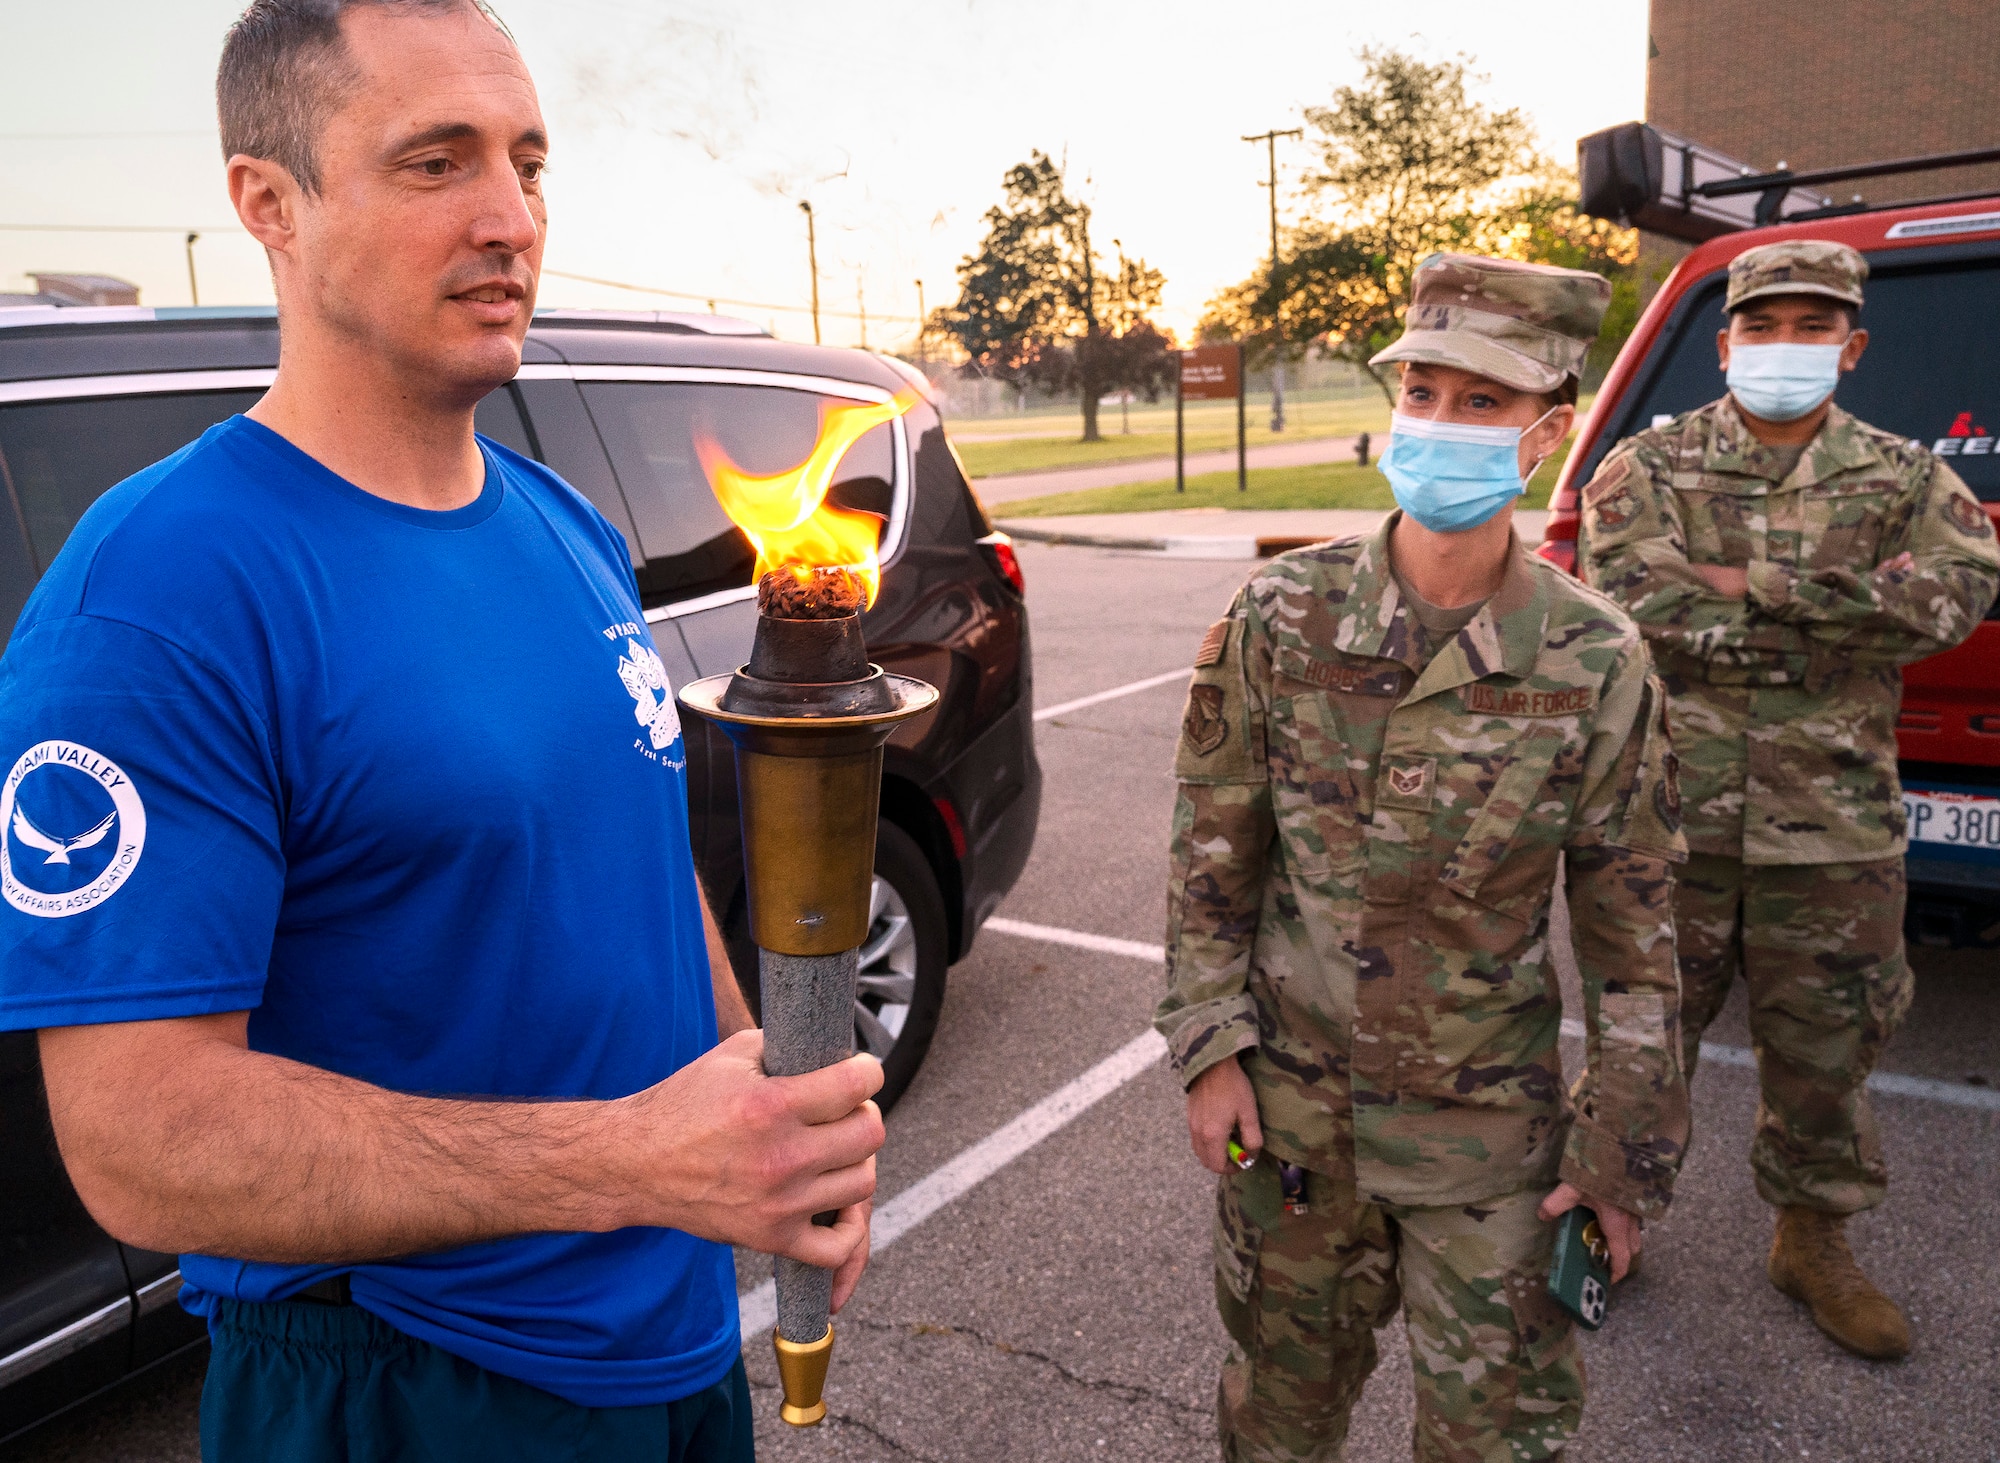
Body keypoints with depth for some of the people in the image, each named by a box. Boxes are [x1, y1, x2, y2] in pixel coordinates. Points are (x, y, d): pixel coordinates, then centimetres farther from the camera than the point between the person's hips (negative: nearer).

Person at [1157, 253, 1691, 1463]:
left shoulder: (1598, 664, -12)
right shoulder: (1282, 614, -10)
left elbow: (1634, 931, -4)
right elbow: (1215, 847, -2)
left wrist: (1623, 1154, -1)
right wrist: (1211, 1048, -3)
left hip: (1488, 1131, -1)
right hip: (1290, 1098, 1)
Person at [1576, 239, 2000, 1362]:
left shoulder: (1904, 477, 6)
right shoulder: (1648, 467, 0)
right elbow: (1627, 599, -17)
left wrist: (1751, 582, -19)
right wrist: (1850, 624, -13)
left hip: (1834, 826, 2)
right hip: (1673, 808, -2)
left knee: (1826, 1045, 15)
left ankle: (1814, 1239, 36)